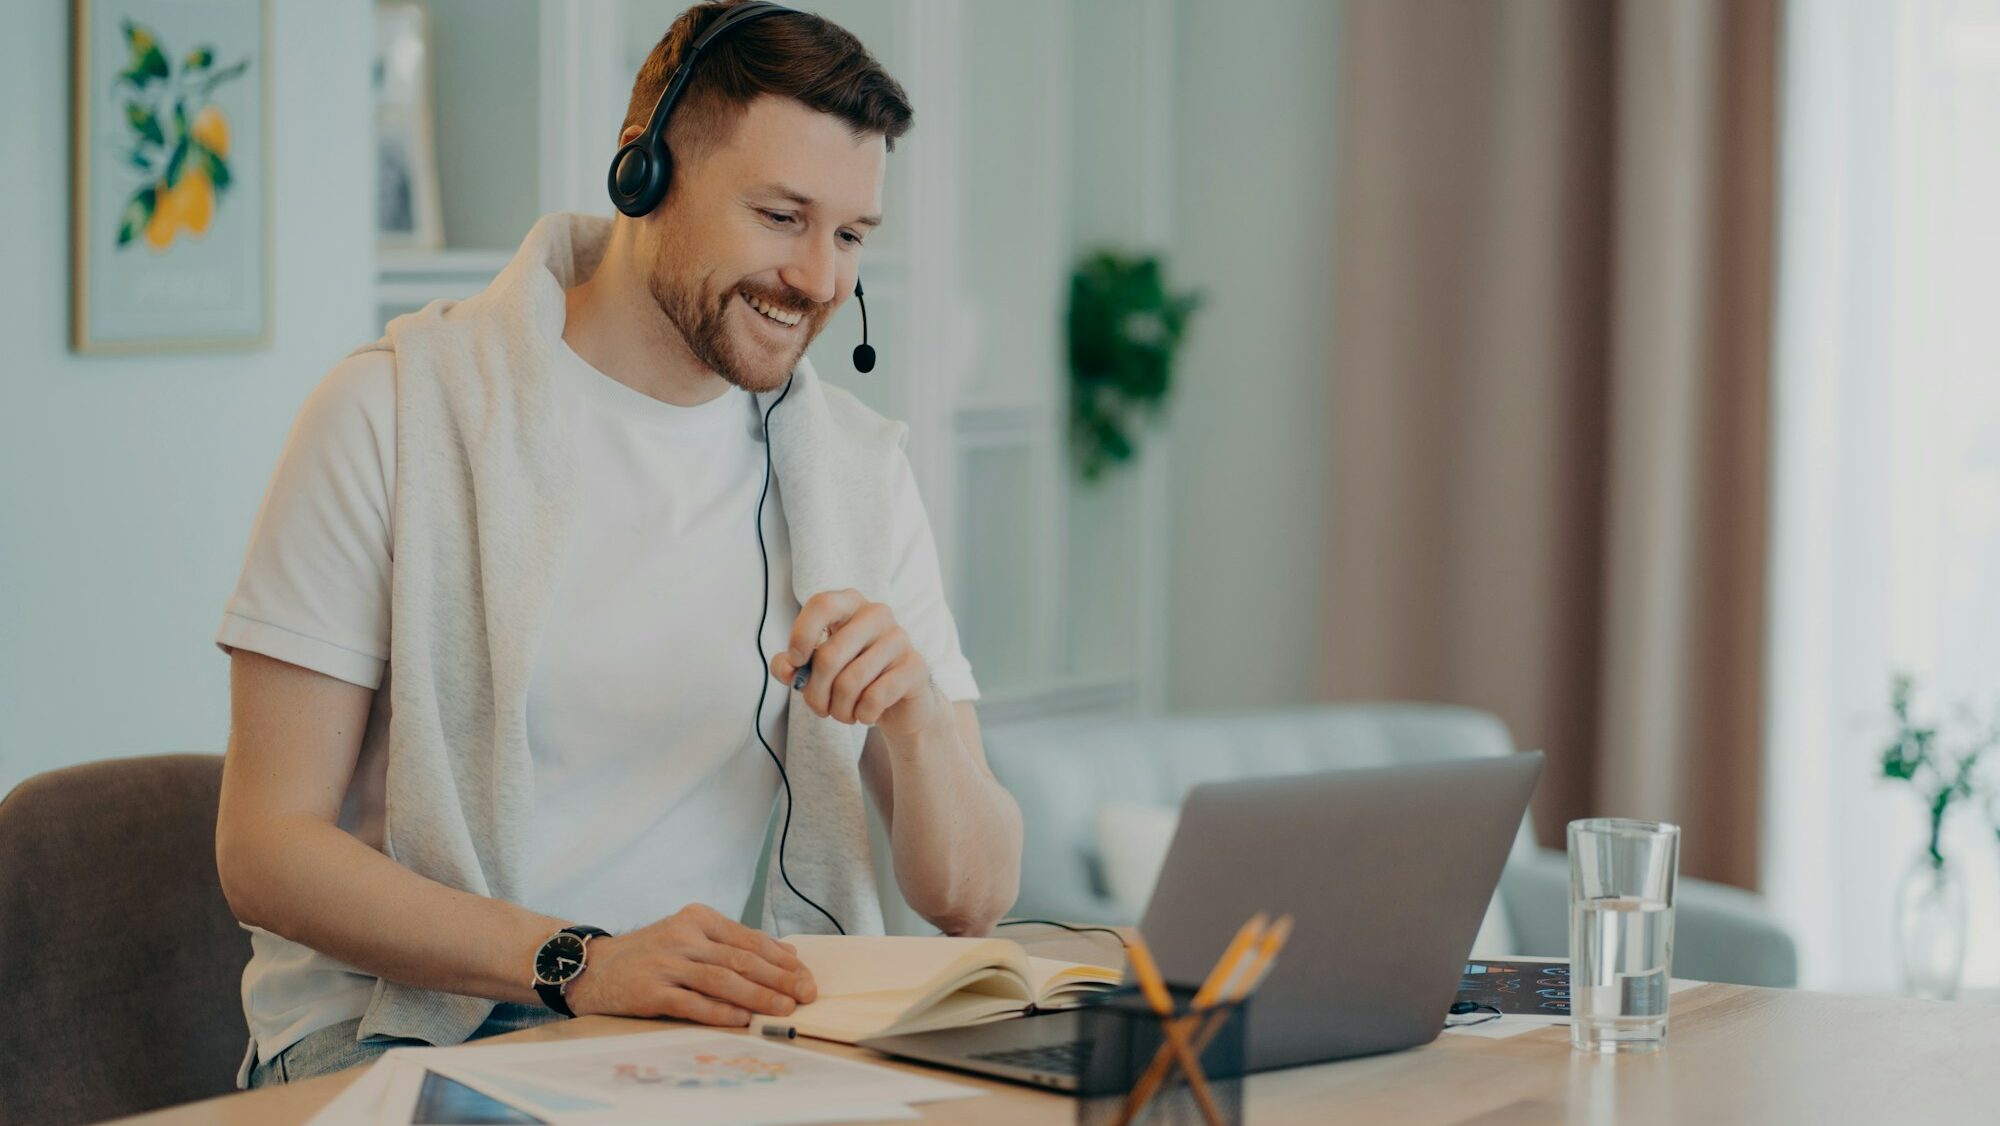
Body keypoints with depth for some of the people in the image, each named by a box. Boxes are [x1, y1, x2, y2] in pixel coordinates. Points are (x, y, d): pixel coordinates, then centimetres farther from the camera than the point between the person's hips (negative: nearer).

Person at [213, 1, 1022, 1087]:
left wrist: (917, 716, -15)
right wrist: (580, 963, -23)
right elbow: (264, 847, -9)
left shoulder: (858, 469, 10)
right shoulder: (391, 415, -3)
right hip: (410, 1029, -3)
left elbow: (971, 899, 7)